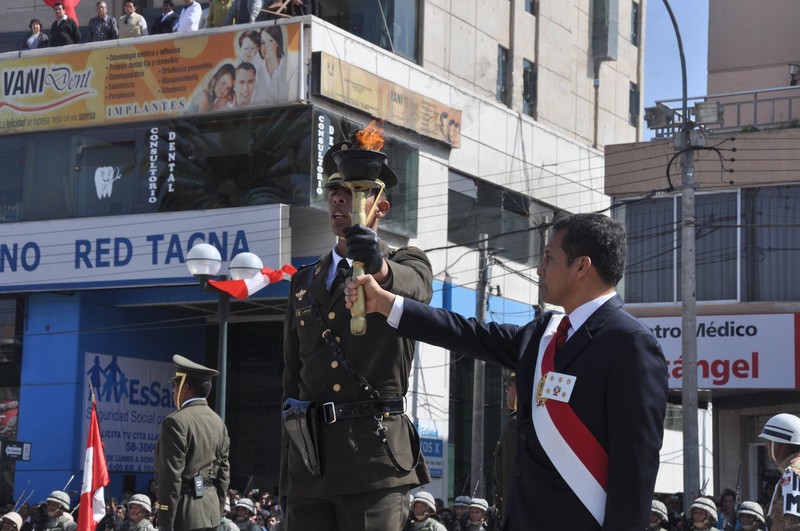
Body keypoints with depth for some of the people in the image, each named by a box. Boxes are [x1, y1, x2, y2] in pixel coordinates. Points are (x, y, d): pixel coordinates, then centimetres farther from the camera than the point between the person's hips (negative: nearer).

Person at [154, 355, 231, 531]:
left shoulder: (176, 422, -12)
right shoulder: (218, 422, 12)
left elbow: (171, 477, -15)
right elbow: (224, 473, 14)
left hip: (184, 516, -8)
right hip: (211, 514, 8)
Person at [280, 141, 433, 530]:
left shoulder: (406, 264, 8)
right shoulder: (304, 282, 20)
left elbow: (413, 287, -19)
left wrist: (378, 267, -43)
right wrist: (285, 477, 15)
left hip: (375, 454, -4)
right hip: (308, 457, 4)